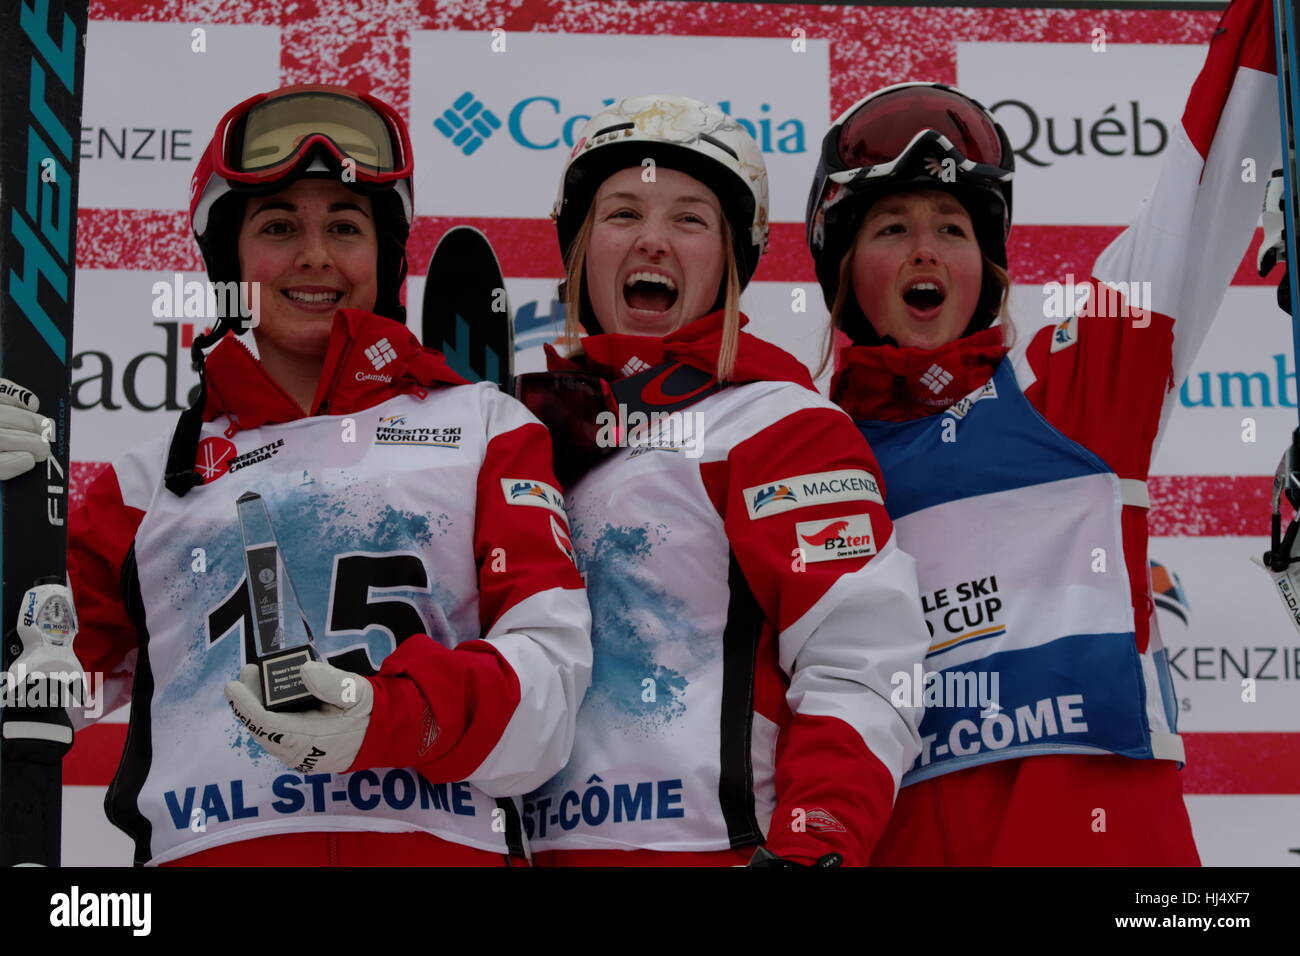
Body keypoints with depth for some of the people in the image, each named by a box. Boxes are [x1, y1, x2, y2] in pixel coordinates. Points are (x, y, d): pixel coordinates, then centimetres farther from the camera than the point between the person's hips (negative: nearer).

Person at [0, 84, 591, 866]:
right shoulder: (157, 474, 17)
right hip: (203, 842, 4)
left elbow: (549, 660, 0)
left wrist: (400, 713, -18)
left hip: (442, 841, -3)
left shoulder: (482, 425, 11)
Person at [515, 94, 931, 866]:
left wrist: (814, 846, -23)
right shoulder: (542, 418, 11)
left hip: (718, 841, -5)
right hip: (538, 842, 6)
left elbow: (863, 669, -13)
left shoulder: (777, 418, -6)